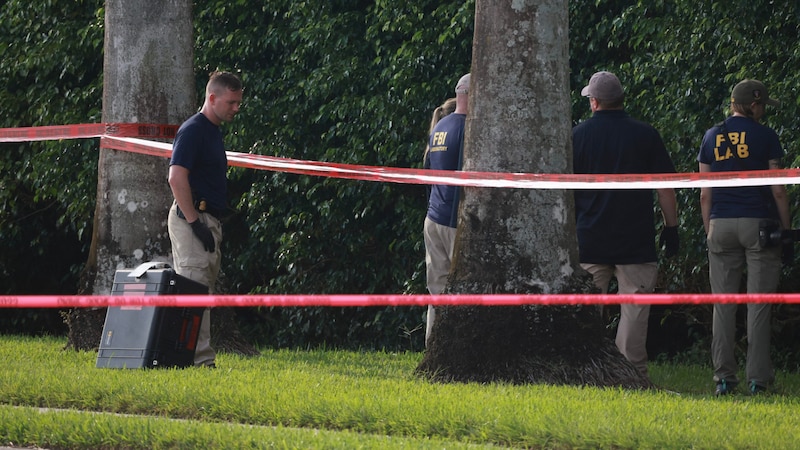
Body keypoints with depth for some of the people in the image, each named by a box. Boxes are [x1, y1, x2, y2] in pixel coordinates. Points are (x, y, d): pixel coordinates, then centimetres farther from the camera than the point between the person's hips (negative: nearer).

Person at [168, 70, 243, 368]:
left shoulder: (213, 131, 19)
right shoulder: (193, 130, -12)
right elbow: (176, 177, -21)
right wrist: (195, 222, -22)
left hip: (208, 221, 10)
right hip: (192, 219, -10)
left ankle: (200, 359, 12)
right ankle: (201, 359, -14)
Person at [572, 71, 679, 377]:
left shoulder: (578, 135, 1)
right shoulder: (646, 135, -1)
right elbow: (665, 187, 1)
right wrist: (671, 227, 9)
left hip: (589, 240, 1)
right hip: (636, 239, -1)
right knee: (634, 309, 1)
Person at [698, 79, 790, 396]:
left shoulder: (712, 137, 8)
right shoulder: (765, 136, -3)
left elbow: (704, 194, 8)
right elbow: (777, 190, -4)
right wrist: (785, 227, 4)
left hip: (721, 224, 3)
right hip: (759, 222, -3)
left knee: (723, 304, 5)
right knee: (759, 303, -1)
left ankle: (724, 377, 2)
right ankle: (758, 377, -3)